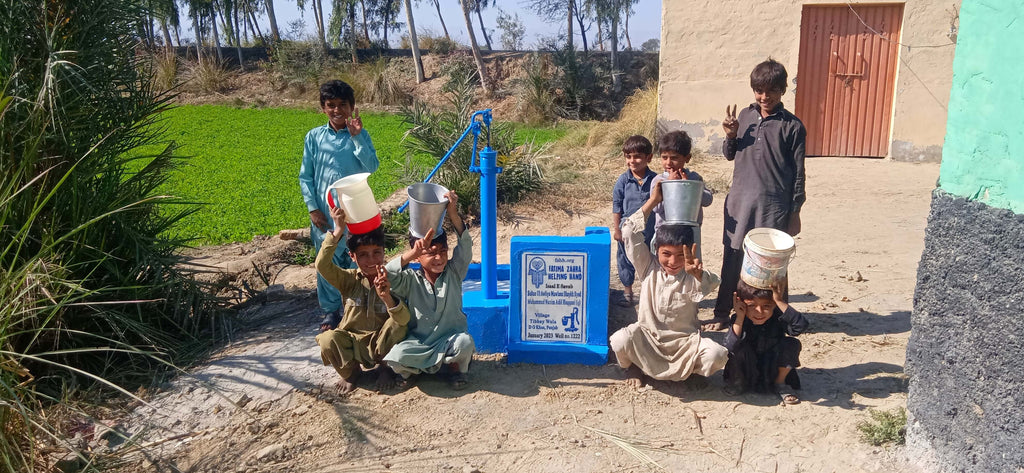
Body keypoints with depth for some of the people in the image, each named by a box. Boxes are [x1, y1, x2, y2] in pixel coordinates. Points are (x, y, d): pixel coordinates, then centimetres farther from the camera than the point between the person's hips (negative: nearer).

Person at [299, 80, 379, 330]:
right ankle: (330, 311, 25)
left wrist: (357, 137, -20)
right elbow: (305, 176, 4)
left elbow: (372, 166, -14)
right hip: (324, 213, 1)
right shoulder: (314, 137, 1)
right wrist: (312, 208, -3)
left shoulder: (359, 135, -1)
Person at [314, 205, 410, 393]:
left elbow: (404, 319, -24)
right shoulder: (350, 279, -4)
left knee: (398, 324, -29)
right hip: (352, 343, 1)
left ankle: (385, 367, -2)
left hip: (381, 343, -1)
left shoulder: (391, 281, -10)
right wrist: (338, 232, -31)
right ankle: (351, 371, 3)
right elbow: (322, 265, -24)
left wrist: (387, 298, -44)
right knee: (328, 339, -29)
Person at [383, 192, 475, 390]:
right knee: (397, 356, -31)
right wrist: (412, 254, -35)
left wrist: (453, 214, -31)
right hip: (419, 342, 0)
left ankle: (455, 367, 3)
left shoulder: (454, 273, -2)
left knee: (465, 342, -34)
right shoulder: (411, 280, -4)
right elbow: (387, 276, -23)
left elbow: (465, 246, -17)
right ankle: (411, 370, 8)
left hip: (451, 338, 1)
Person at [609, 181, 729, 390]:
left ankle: (697, 370, 12)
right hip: (647, 339, 0)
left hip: (685, 341, 0)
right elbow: (630, 232, -11)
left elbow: (709, 286, -32)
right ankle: (634, 367, 6)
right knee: (620, 340, -32)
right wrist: (653, 201, -10)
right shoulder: (649, 268, -3)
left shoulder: (692, 276, -7)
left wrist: (697, 273, -55)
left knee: (717, 355, -27)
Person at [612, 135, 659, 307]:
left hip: (649, 231, 0)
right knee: (626, 262, 10)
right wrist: (616, 229, -4)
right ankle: (627, 293, 26)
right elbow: (616, 207, -3)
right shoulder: (623, 181, -7)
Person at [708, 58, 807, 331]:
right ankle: (722, 313, 22)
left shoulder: (792, 126, -5)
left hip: (774, 206, -3)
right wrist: (730, 137, -5)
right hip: (740, 201, 4)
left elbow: (798, 173, -3)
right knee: (732, 258, 10)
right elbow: (730, 155, 16)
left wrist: (795, 213, -3)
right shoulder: (744, 116, 6)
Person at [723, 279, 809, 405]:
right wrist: (739, 318, -39)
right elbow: (729, 348, -34)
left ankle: (780, 383, 2)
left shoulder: (778, 317, -17)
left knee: (791, 344, -22)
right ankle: (736, 382, -1)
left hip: (772, 371, 1)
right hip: (746, 371, -1)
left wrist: (779, 301, -38)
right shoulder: (738, 321, -18)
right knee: (740, 348, -31)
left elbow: (801, 326, -39)